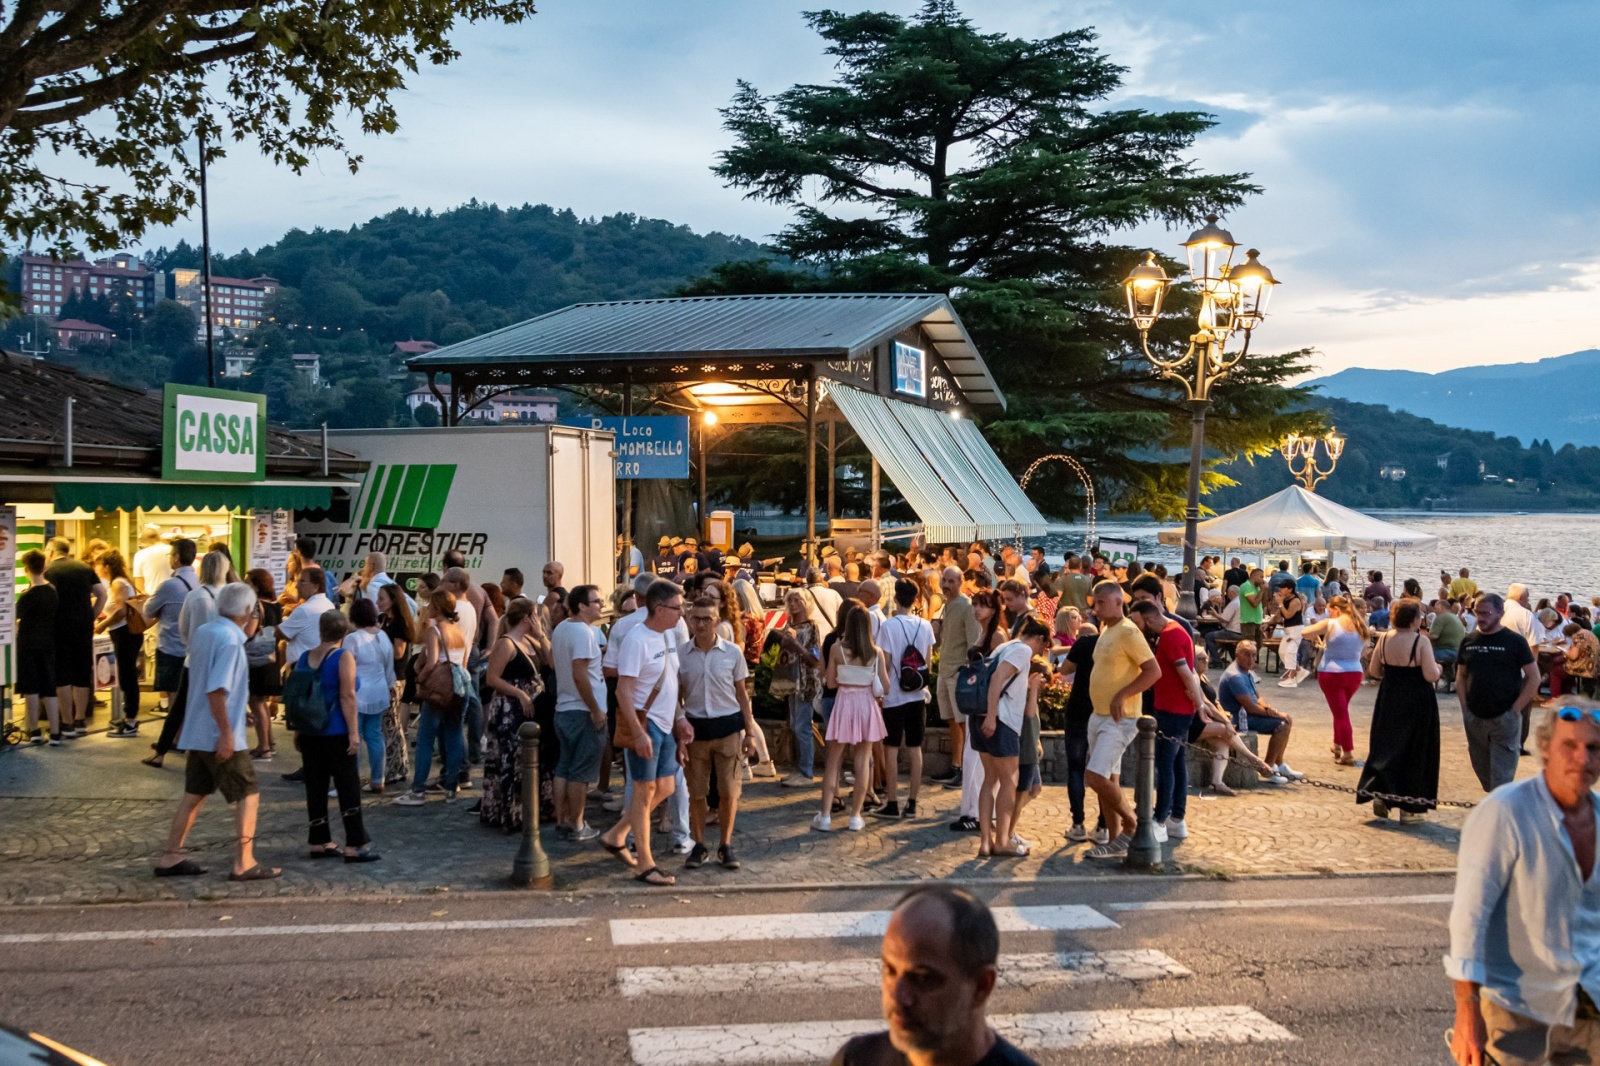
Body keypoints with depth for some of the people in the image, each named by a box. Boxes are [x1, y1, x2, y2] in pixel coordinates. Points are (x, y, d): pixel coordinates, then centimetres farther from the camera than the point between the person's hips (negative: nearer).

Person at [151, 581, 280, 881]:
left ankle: (170, 859, 17)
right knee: (248, 794, 0)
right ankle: (243, 864, -1)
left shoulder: (203, 632, 8)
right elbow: (217, 690, -25)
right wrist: (226, 733, -23)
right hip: (220, 735, -9)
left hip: (198, 732, 9)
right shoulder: (230, 639, -19)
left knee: (194, 794, 15)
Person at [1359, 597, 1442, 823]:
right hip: (1417, 701, -4)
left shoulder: (1385, 638, 0)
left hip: (1389, 699, 4)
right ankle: (1409, 808, 10)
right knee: (1414, 751, 6)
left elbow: (1374, 670, 5)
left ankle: (1379, 794, 2)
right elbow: (1431, 675, -18)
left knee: (1385, 745, 15)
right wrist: (1438, 668, 4)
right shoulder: (1421, 641, -14)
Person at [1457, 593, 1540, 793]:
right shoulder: (1469, 641, 5)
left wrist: (1516, 709, -9)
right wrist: (1464, 707, 5)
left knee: (1501, 776, -6)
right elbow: (1461, 675, 15)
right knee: (1481, 769, 15)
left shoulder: (1515, 641, -6)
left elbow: (1533, 677, -4)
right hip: (1474, 718, 5)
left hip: (1505, 719, -5)